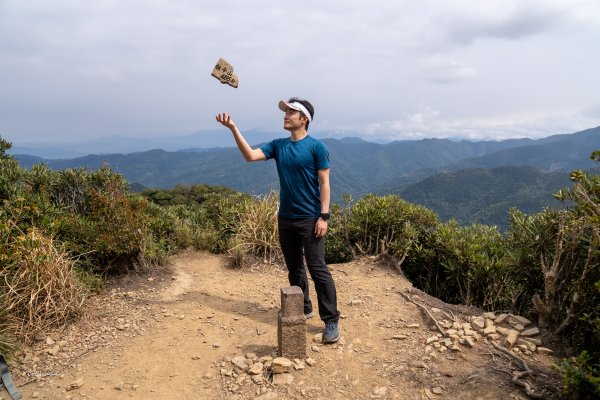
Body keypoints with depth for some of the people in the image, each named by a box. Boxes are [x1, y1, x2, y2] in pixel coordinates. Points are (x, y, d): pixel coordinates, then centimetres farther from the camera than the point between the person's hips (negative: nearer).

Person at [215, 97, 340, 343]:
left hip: (310, 219, -6)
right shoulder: (278, 146, 7)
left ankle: (331, 321, 3)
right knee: (294, 268, 15)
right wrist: (233, 129, -15)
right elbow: (250, 156, -5)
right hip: (285, 219, 6)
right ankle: (304, 309, 32)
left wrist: (323, 216, -15)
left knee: (317, 269, -6)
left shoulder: (316, 147, -8)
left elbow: (324, 183, -9)